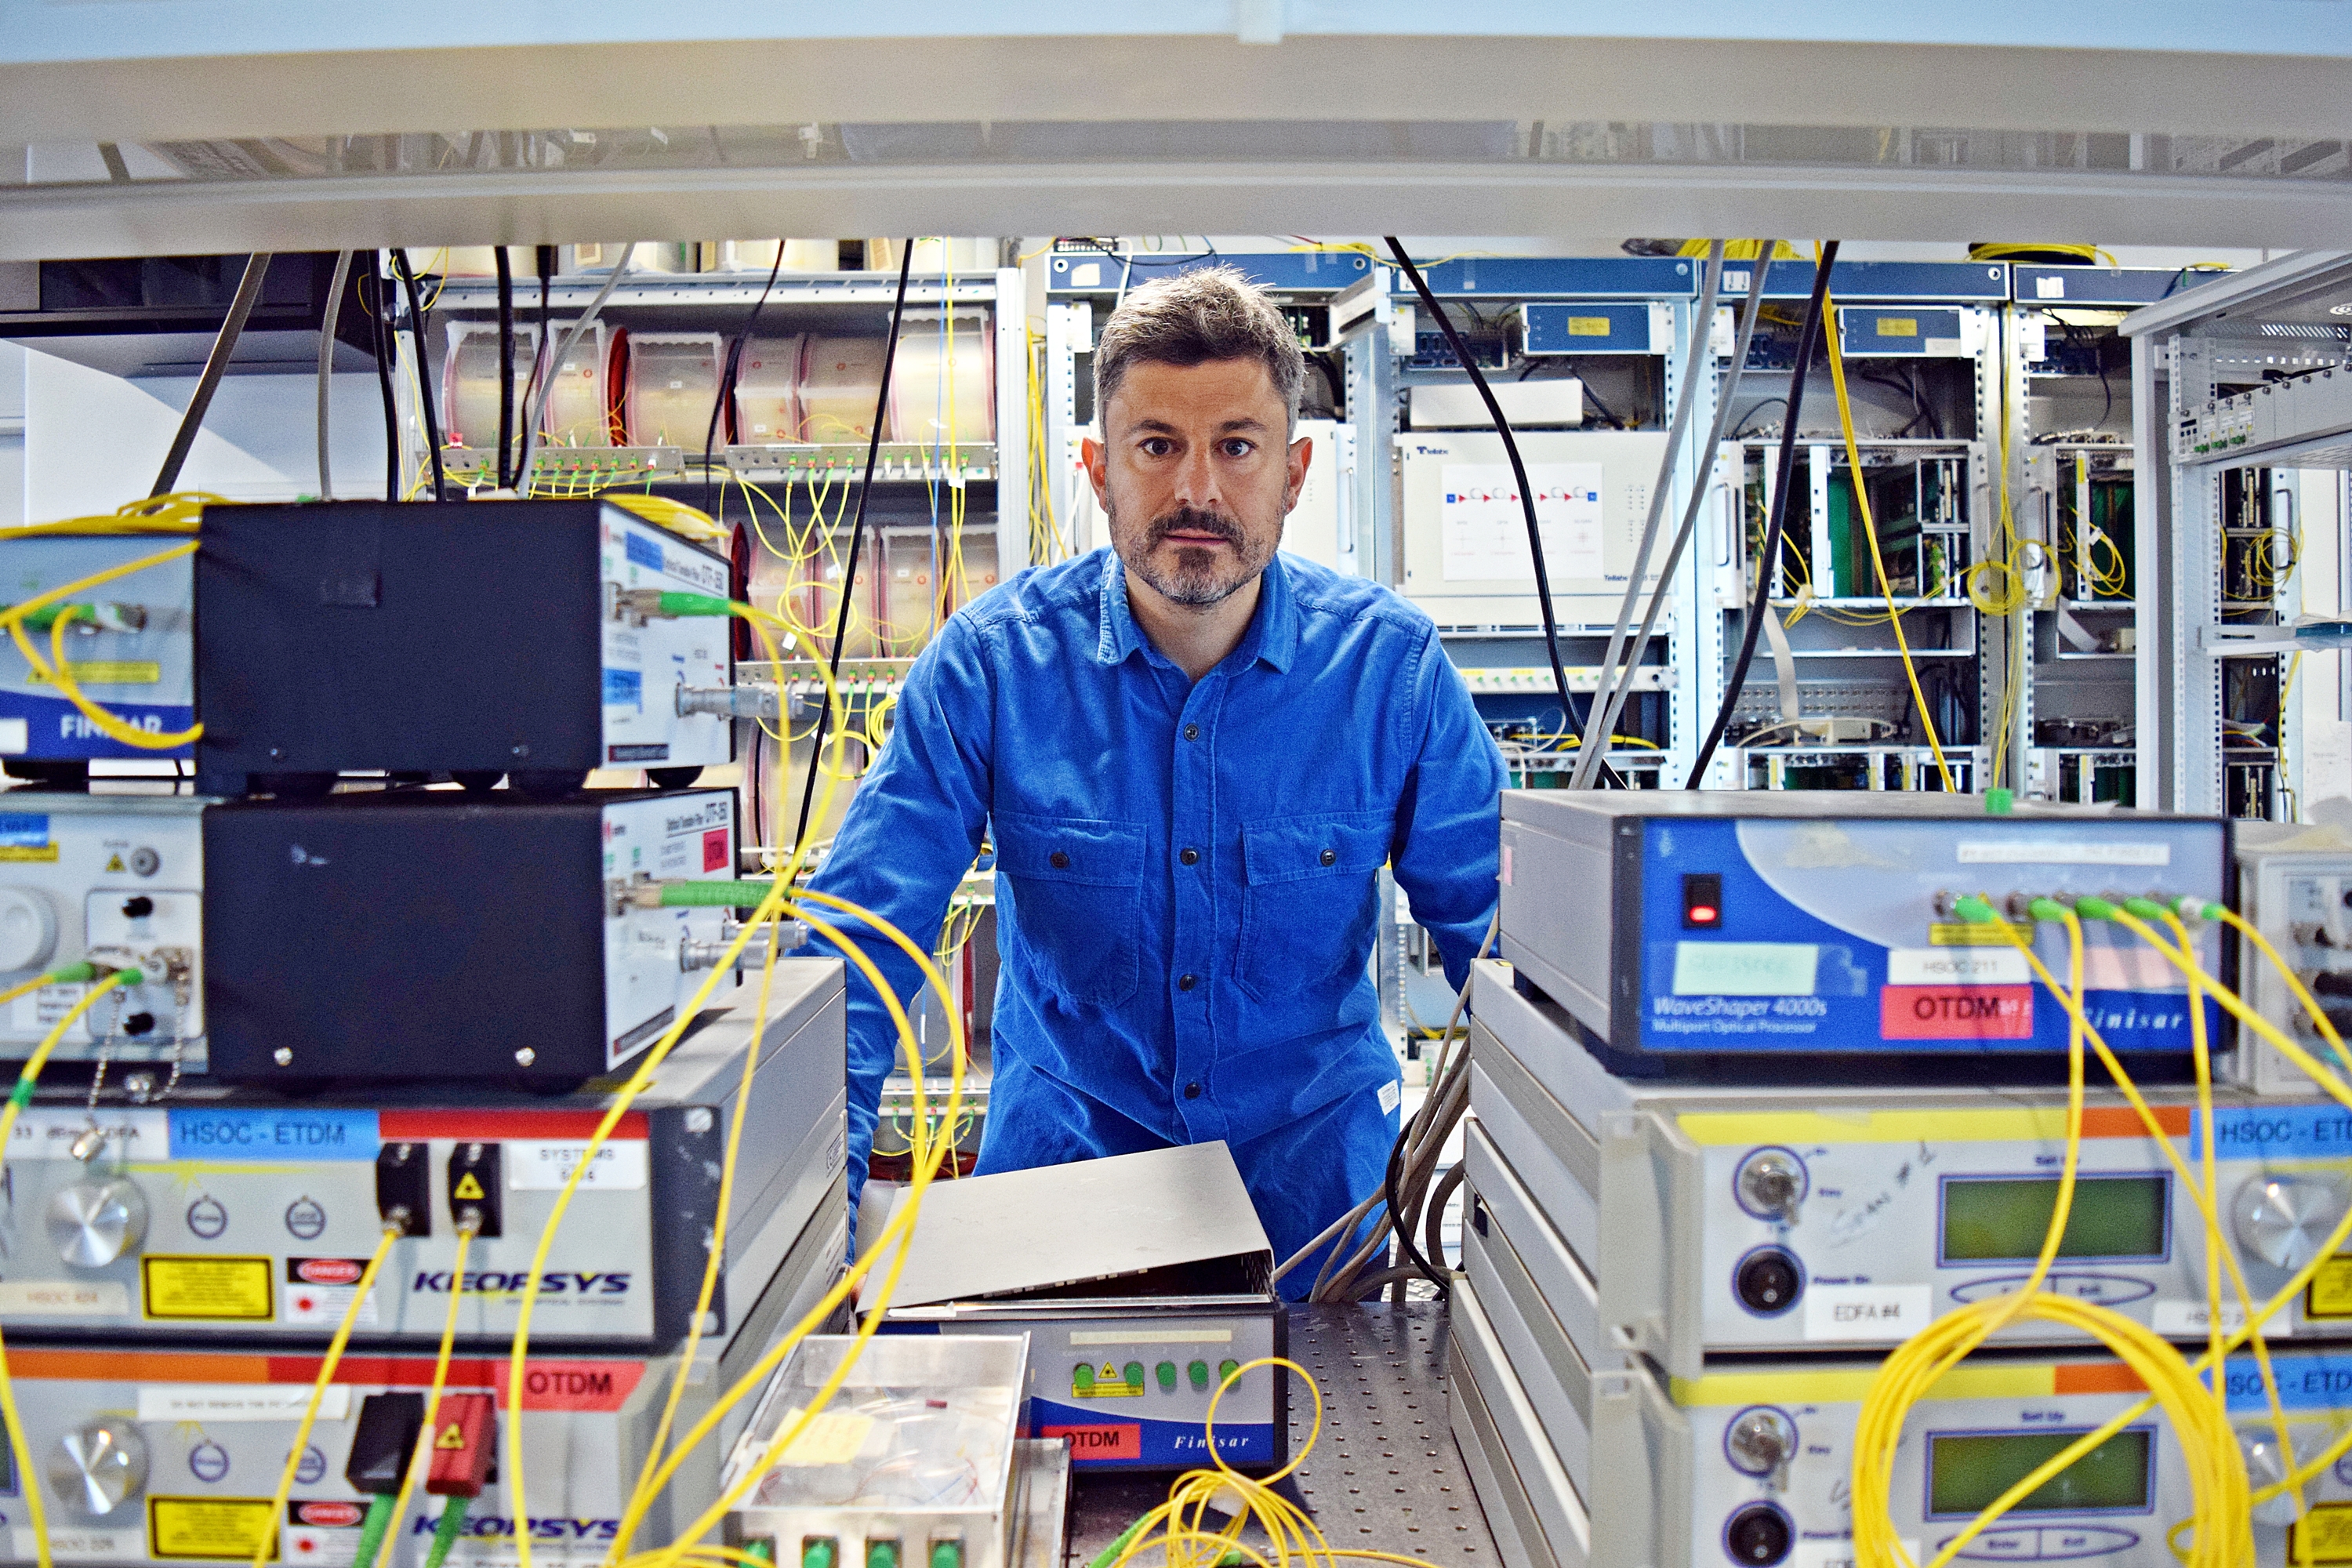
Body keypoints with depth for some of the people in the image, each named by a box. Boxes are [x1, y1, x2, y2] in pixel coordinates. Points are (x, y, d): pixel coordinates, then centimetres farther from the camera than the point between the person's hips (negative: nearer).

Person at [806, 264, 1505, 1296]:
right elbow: (859, 938, -10)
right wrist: (817, 1201, -21)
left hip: (1313, 1144, 1)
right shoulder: (991, 661, -10)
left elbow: (1499, 933, -2)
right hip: (1066, 1138, 0)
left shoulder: (1391, 663, -7)